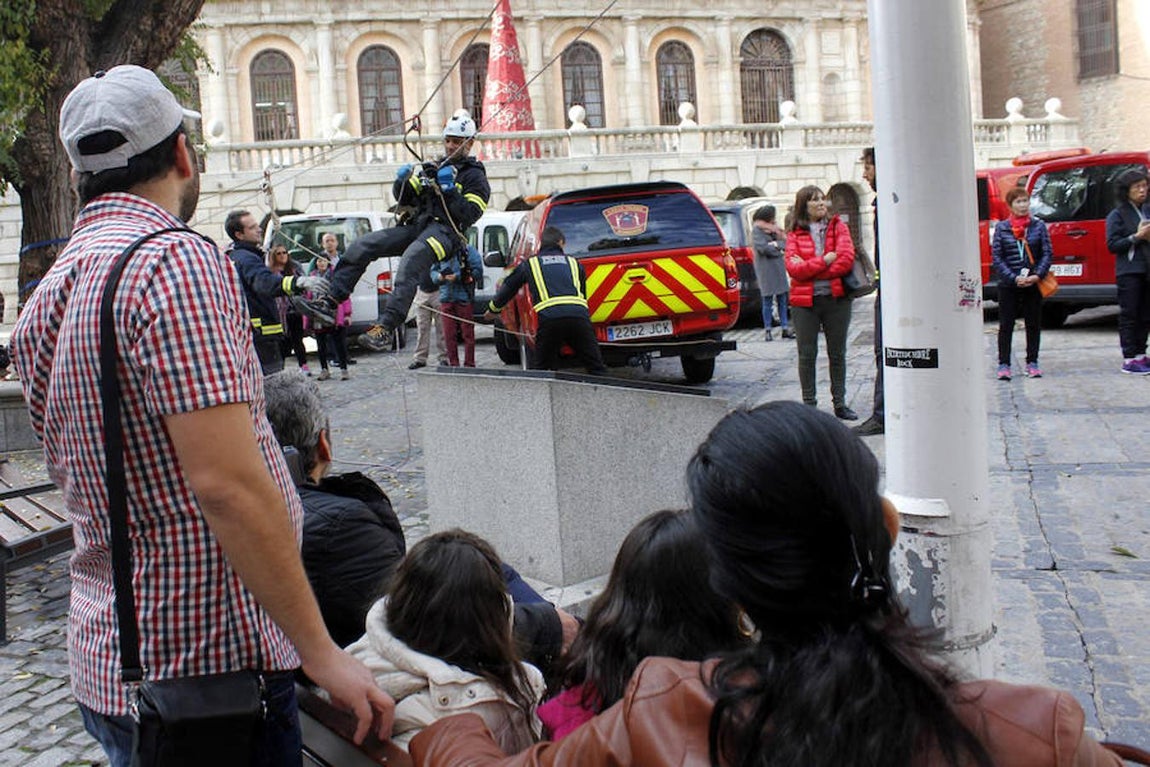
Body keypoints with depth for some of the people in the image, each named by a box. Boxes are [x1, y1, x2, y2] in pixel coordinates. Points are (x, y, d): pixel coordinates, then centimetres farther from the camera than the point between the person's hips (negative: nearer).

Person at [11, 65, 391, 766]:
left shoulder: (46, 298, 11)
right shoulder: (178, 261, -17)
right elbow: (226, 483, -25)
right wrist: (323, 653, -19)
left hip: (105, 660, 9)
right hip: (209, 662, -9)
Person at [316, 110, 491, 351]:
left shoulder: (475, 176, 10)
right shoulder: (435, 167, 30)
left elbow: (469, 215, -5)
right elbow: (404, 200, 24)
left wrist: (449, 189, -13)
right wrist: (402, 182, 3)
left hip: (445, 230, -7)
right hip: (416, 225, 7)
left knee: (410, 261, -37)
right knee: (362, 245, -12)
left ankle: (386, 328, -47)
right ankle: (330, 300, -16)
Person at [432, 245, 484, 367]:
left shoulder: (468, 250, -4)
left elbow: (478, 270, -9)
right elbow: (433, 270, 18)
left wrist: (457, 277, -16)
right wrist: (438, 276, -6)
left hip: (464, 298, -4)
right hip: (446, 299, 4)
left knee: (467, 333, 1)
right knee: (449, 334, 5)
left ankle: (469, 364, 8)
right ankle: (453, 364, 14)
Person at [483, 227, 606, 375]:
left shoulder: (530, 263, 23)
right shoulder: (574, 263, 26)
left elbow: (508, 288, 35)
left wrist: (493, 310, 51)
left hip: (549, 317, -1)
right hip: (579, 316, 1)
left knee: (541, 369, 12)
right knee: (596, 367, 5)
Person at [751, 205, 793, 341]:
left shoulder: (773, 228, 14)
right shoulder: (757, 231, -5)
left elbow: (785, 242, 8)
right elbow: (763, 248, -16)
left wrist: (775, 244, -8)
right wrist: (778, 245, -3)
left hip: (778, 268, 6)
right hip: (766, 270, -6)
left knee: (782, 299, 6)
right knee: (767, 301, -1)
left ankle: (785, 328, 9)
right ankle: (768, 330, 5)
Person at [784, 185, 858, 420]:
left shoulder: (838, 226, 7)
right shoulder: (795, 234, 4)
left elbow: (846, 260, -8)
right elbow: (793, 268, -9)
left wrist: (809, 268, -11)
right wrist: (825, 261, -15)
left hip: (836, 298, 1)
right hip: (805, 302, -1)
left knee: (837, 353, 8)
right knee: (807, 354, 3)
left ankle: (840, 403, 16)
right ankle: (809, 404, 11)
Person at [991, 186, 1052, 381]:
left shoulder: (1039, 225, 3)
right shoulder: (1001, 228, 0)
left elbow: (1048, 253, 3)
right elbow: (996, 257, -2)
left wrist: (1037, 275, -12)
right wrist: (1013, 278, -13)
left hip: (1033, 283, 1)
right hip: (1008, 285, -1)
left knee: (1033, 324, 8)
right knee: (1006, 325, 1)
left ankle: (1032, 362, 17)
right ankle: (1004, 364, 6)